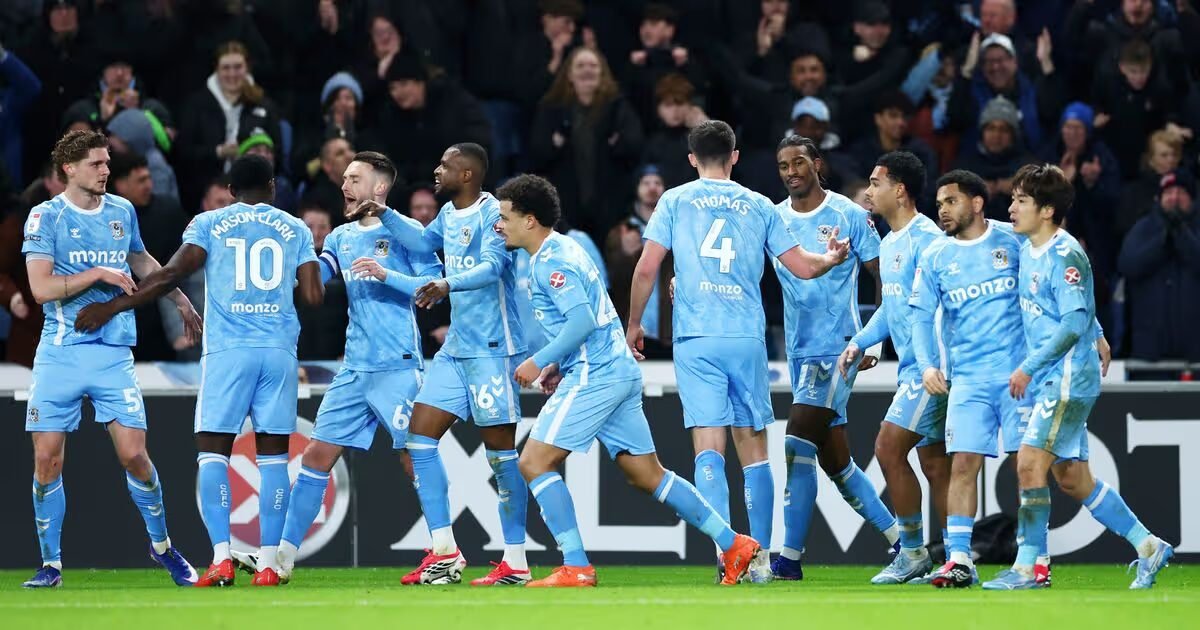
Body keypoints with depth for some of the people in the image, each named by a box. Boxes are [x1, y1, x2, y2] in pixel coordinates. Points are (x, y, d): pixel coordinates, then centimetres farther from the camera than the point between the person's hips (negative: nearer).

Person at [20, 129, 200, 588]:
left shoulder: (123, 212, 10)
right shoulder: (46, 217, -3)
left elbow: (142, 262, 30)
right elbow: (41, 288, -13)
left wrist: (180, 299, 32)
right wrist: (99, 274, -15)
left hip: (113, 354, 2)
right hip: (60, 355, -2)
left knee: (134, 455, -5)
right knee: (47, 460, -4)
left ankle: (162, 546, 16)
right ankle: (51, 563, 8)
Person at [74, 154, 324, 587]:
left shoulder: (209, 224, 8)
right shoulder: (295, 230, 13)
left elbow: (172, 274, -3)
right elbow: (312, 295, 7)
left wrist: (112, 307, 3)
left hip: (227, 350, -2)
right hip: (280, 350, 2)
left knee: (212, 450, 2)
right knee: (273, 454, 4)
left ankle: (221, 558, -12)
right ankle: (268, 563, -2)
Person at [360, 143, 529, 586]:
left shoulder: (492, 214, -13)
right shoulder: (449, 214, 13)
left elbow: (491, 267, -28)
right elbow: (423, 242, 33)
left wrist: (448, 285, -44)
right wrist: (385, 215, 23)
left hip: (492, 349, -9)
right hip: (455, 349, 9)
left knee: (500, 449, -5)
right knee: (420, 436, 2)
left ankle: (516, 561, 1)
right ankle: (444, 552, 4)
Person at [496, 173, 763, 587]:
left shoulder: (551, 261, -12)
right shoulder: (561, 250, 19)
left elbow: (583, 321, -23)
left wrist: (540, 361, -16)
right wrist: (559, 365, 19)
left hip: (594, 377, -10)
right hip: (621, 370, 10)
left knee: (534, 462, -8)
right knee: (647, 475, 11)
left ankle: (576, 568, -11)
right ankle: (734, 545, 9)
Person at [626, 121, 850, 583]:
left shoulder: (675, 201, 5)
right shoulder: (759, 206, 9)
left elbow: (647, 269, 0)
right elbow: (802, 267, 11)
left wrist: (634, 326, 13)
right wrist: (833, 257, 33)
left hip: (696, 340, -2)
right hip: (748, 337, 2)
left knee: (709, 448, -6)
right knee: (753, 449, 8)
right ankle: (759, 558, 8)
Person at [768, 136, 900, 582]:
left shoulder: (849, 216, -4)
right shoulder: (773, 219, 9)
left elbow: (885, 278, 0)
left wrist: (875, 342, -6)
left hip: (837, 346, -6)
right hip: (799, 351, 6)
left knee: (798, 445, -17)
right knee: (834, 459, 9)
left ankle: (790, 557, -17)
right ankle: (899, 538, 22)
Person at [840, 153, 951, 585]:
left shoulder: (926, 240, -15)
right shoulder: (888, 244, 16)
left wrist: (942, 367, -25)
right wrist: (859, 343, 16)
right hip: (912, 367, 10)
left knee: (889, 447, -12)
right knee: (934, 463, 8)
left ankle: (913, 554, -5)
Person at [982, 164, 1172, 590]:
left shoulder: (1064, 255, -16)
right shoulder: (1028, 251, 11)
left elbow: (1074, 322, -21)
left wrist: (1029, 367, -19)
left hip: (1069, 377, -10)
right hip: (1050, 380, 10)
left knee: (1030, 462, -14)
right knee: (1071, 478, 10)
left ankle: (1028, 567, -10)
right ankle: (1148, 547, 19)